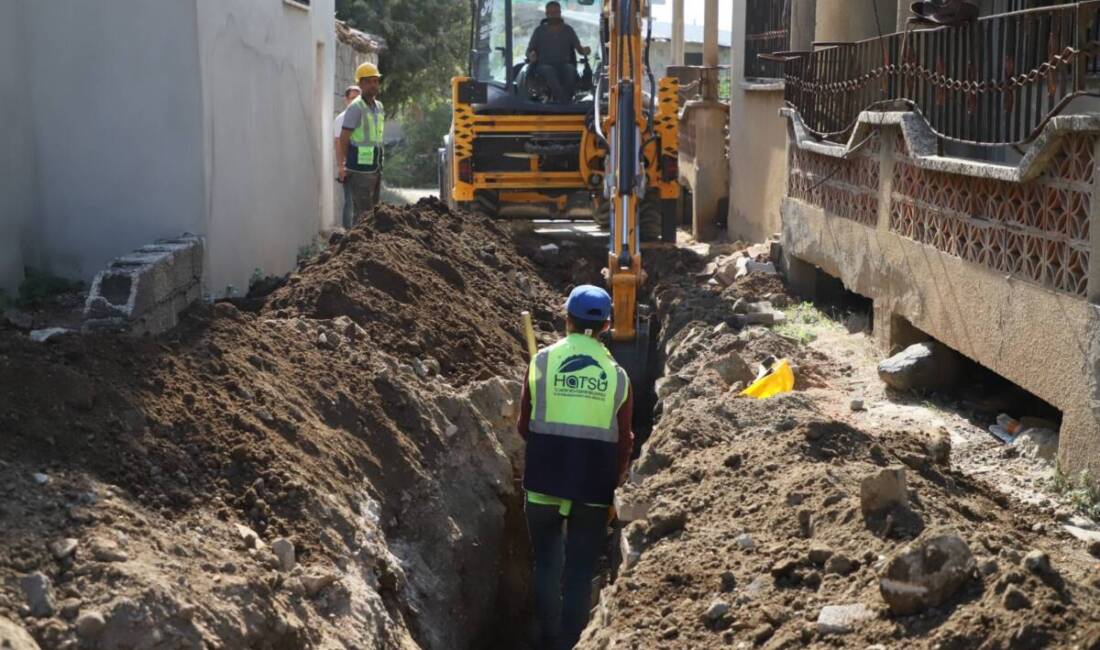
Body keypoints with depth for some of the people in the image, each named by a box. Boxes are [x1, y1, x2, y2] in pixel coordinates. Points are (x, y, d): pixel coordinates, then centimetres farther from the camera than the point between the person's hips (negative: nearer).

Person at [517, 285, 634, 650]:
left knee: (547, 567, 14)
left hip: (545, 481, 0)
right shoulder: (616, 374, 0)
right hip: (593, 487, 0)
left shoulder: (543, 361, -4)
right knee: (580, 573, 7)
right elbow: (623, 441, 3)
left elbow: (525, 425, 2)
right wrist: (615, 481, 18)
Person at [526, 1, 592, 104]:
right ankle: (563, 102, -50)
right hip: (544, 65, -1)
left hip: (564, 65, 1)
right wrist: (531, 56, -11)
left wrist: (584, 50, -13)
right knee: (550, 71, -38)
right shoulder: (539, 31, 15)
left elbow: (578, 48, 13)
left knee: (570, 69, -36)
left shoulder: (568, 30, 17)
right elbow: (529, 50, 15)